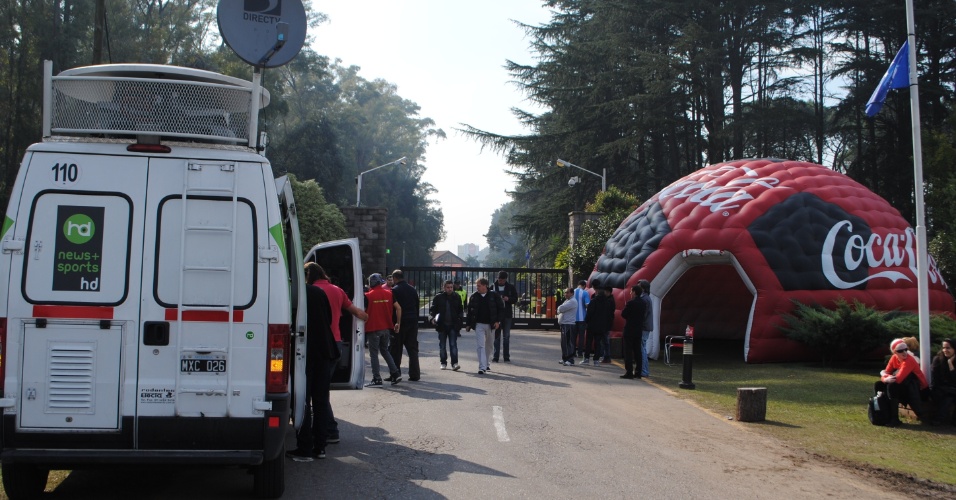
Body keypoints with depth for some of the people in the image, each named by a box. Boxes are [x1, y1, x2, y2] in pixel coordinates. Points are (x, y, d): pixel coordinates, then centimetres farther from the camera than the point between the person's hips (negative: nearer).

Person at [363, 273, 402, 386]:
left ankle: (377, 379, -2)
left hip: (373, 329, -5)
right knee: (385, 350, 19)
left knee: (374, 354, 2)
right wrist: (398, 323, 11)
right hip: (386, 328, 5)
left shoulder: (368, 296, -8)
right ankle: (396, 374, 11)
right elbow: (398, 308, 4)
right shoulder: (388, 293, 5)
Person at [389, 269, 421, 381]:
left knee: (396, 350, 3)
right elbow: (417, 306, 13)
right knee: (412, 349, 7)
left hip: (399, 322, -5)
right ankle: (414, 375, 5)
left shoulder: (394, 290, -9)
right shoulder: (413, 290, 10)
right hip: (413, 322, 5)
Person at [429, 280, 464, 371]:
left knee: (453, 344, -7)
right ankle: (443, 363, 18)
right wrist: (432, 317, -14)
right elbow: (432, 309, 3)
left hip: (453, 325, -1)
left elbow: (460, 310, 13)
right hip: (442, 325, 1)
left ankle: (454, 363, -11)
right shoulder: (438, 297, 1)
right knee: (442, 345, 9)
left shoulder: (457, 297, 4)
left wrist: (459, 319, -1)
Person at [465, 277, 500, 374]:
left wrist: (497, 321, -7)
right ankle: (482, 367, -13)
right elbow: (469, 311, 5)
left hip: (490, 325, 1)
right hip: (479, 324, -1)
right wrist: (468, 325, 2)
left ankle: (485, 364, 31)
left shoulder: (493, 295, -2)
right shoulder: (473, 297, 0)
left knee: (488, 346, 14)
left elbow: (499, 309, 2)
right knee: (480, 346, -9)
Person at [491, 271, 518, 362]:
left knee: (506, 336, 4)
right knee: (496, 336, 4)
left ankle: (506, 356, 9)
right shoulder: (493, 287, 3)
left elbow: (515, 299, 4)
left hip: (507, 314, 0)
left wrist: (508, 299, -15)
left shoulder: (511, 287, 4)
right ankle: (495, 356, 7)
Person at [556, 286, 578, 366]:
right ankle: (565, 359, 22)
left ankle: (570, 360, -11)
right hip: (564, 324, 10)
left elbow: (561, 308, -19)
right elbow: (560, 309, 19)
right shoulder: (567, 301, 21)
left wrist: (559, 309, 2)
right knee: (564, 342, 14)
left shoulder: (572, 302, -13)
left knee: (568, 343, -11)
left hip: (568, 324, -10)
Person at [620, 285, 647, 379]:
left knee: (628, 351, -3)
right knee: (637, 351, 11)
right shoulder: (643, 303, 7)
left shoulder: (631, 303, -15)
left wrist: (625, 307, 5)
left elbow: (623, 314, -13)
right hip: (639, 329, 7)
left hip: (629, 329, -7)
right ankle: (638, 372, 13)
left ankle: (629, 372, -6)